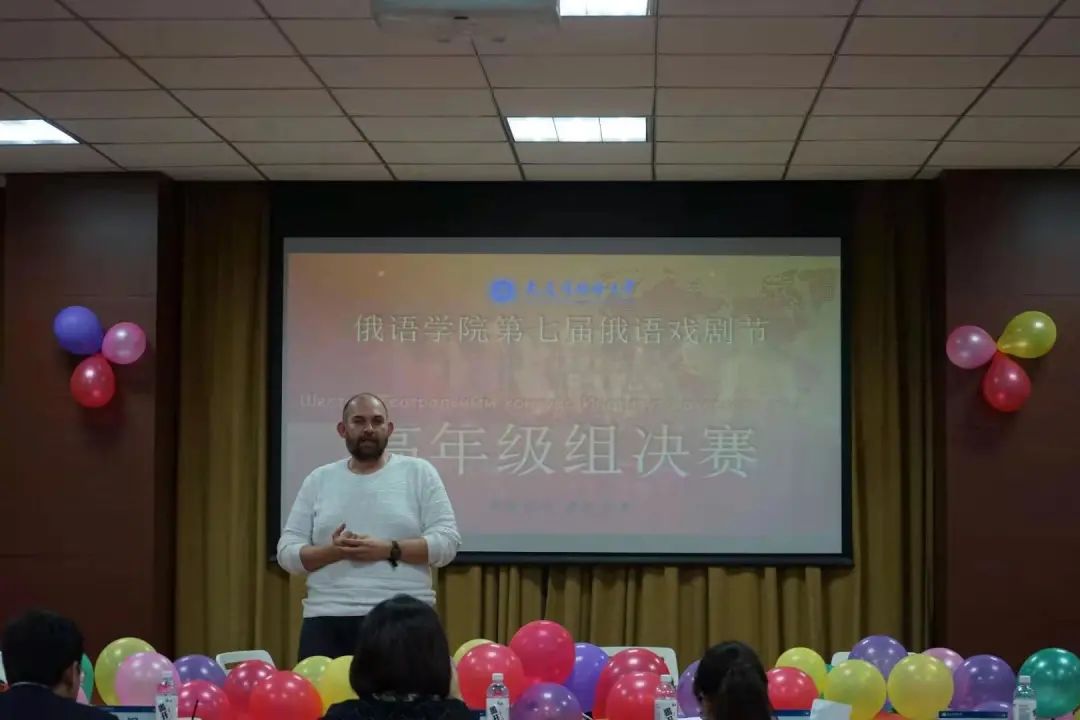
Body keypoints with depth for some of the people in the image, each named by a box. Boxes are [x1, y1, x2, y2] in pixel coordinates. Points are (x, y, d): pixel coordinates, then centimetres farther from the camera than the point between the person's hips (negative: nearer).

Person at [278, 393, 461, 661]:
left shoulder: (419, 473, 5)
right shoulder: (318, 480, 12)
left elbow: (447, 542, -2)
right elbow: (287, 552, 8)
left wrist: (388, 550, -16)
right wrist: (333, 551, -12)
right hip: (327, 623, 2)